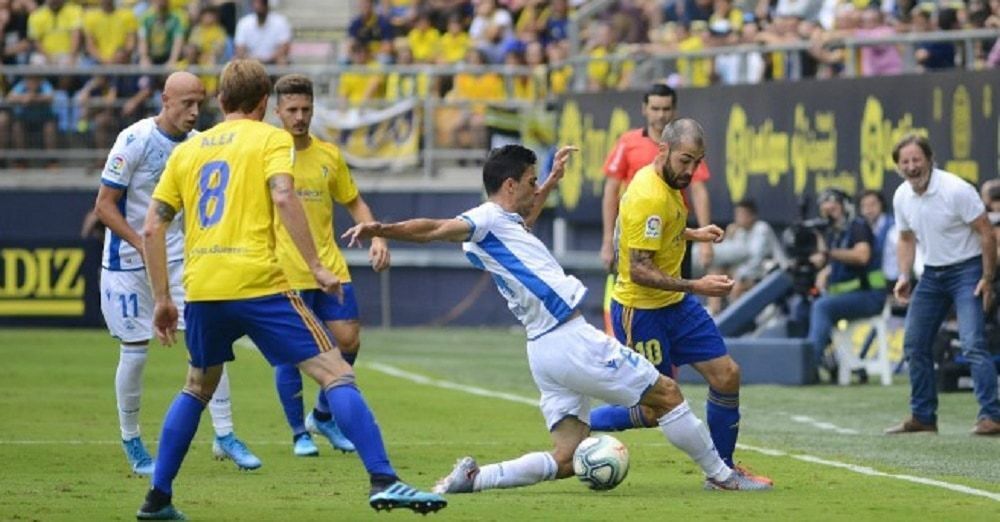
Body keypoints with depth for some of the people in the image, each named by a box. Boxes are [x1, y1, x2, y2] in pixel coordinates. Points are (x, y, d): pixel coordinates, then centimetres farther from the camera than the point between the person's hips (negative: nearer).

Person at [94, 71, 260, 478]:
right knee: (134, 351, 0)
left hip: (179, 259, 5)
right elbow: (104, 205, -14)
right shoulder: (134, 140, -16)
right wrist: (144, 246, -23)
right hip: (128, 261, -5)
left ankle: (224, 435, 2)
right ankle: (131, 442, 17)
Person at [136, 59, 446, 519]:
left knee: (198, 387, 27)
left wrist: (162, 300, 19)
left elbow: (152, 228, 15)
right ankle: (382, 480, -17)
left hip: (201, 290, 5)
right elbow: (282, 197, -14)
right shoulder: (270, 139, 6)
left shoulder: (187, 150, 19)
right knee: (336, 374, -4)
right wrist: (315, 266, -13)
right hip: (258, 283, -5)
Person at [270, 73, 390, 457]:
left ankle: (323, 416, 21)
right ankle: (299, 433, 12)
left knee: (348, 341, 0)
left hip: (330, 267, 4)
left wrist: (377, 237, 3)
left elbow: (354, 203, 19)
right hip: (284, 272, -4)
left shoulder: (329, 155, 9)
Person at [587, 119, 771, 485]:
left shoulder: (667, 182, 5)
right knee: (655, 410, -3)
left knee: (726, 375, 4)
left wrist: (693, 234, 20)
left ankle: (722, 468, 18)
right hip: (641, 310, -9)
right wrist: (695, 287, -32)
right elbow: (639, 270, -28)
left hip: (676, 303, 9)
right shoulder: (649, 197, -26)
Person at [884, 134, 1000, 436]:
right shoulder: (902, 197, 0)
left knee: (972, 344, -19)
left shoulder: (956, 190, -20)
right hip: (932, 273, 7)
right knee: (914, 344, 5)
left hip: (967, 270, -7)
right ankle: (923, 416, 15)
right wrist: (905, 277, 1)